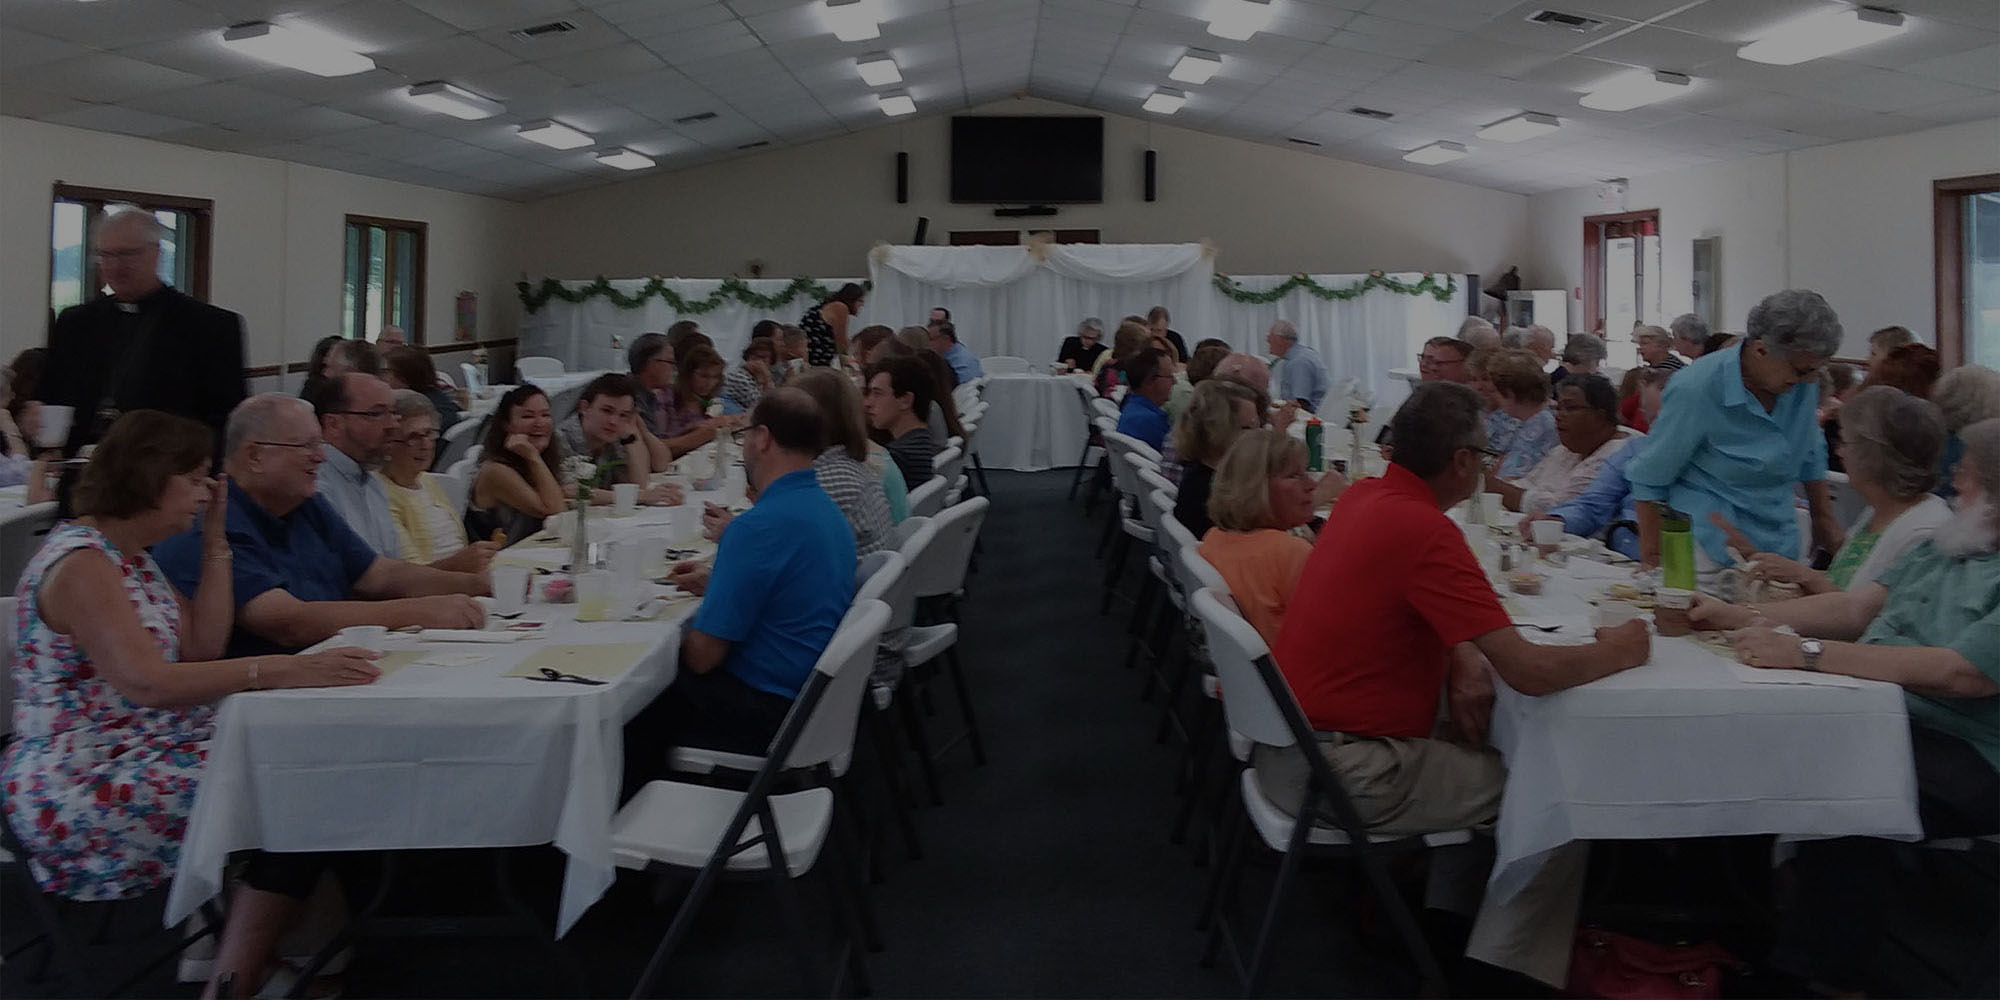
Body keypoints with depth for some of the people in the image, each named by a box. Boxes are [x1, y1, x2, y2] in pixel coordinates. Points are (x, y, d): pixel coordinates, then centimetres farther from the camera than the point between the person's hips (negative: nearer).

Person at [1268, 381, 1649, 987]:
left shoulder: (1364, 496, 5)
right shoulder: (1425, 530, -21)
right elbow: (1531, 673, -22)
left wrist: (1464, 660, 1)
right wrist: (1617, 652, -3)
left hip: (1286, 743, 9)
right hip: (1339, 772, -9)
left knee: (1487, 753, 26)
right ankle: (1499, 975, 8)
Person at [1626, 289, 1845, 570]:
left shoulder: (1803, 383, -1)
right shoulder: (1695, 390, -18)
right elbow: (1649, 479, -10)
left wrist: (1824, 518, 25)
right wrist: (1650, 557, -9)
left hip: (1780, 544, 6)